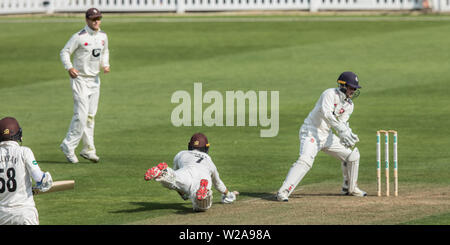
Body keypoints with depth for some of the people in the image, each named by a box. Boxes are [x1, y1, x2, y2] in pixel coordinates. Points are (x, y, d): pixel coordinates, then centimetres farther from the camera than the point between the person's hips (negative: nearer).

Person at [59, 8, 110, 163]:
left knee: (91, 115, 10)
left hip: (94, 80, 7)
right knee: (81, 114, -14)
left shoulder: (103, 37, 6)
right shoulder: (79, 37, -14)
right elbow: (64, 52, -12)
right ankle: (69, 146, -4)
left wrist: (105, 65, 4)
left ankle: (88, 149, 17)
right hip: (80, 79, -7)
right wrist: (69, 68, -27)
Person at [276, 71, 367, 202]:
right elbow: (326, 114, -31)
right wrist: (342, 130, -39)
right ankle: (283, 192, -31)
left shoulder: (349, 105, 8)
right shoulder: (330, 94, -16)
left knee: (352, 155, 9)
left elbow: (343, 123, 0)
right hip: (311, 132, -8)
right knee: (305, 159, -28)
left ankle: (350, 188, 28)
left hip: (326, 135, 8)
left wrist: (348, 135, -22)